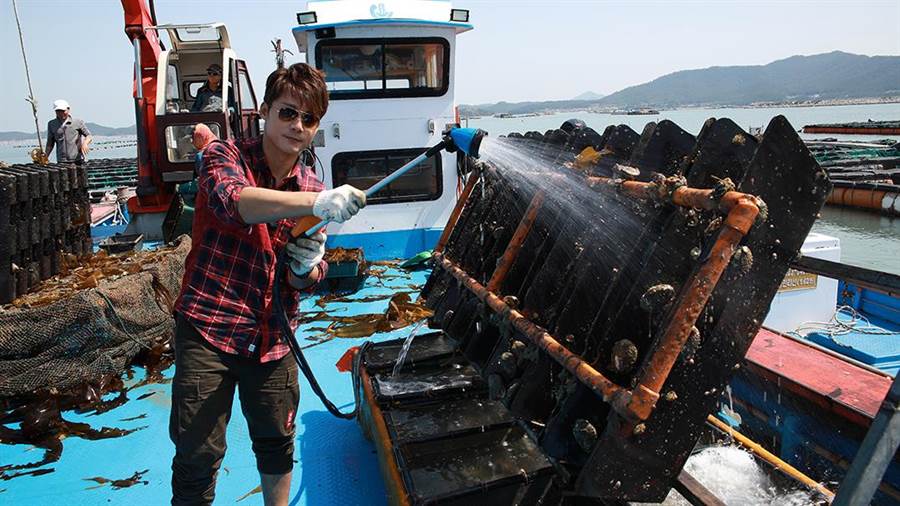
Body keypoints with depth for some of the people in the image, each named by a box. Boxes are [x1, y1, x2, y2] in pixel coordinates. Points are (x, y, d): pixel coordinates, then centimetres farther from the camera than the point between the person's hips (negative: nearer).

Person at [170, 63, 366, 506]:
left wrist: (307, 266, -19)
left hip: (272, 337, 4)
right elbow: (235, 201, -32)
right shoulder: (224, 156, -6)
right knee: (197, 456, 1)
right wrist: (318, 202, -46)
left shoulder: (312, 188, 4)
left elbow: (310, 281, 5)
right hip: (208, 327, -4)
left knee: (277, 443, 17)